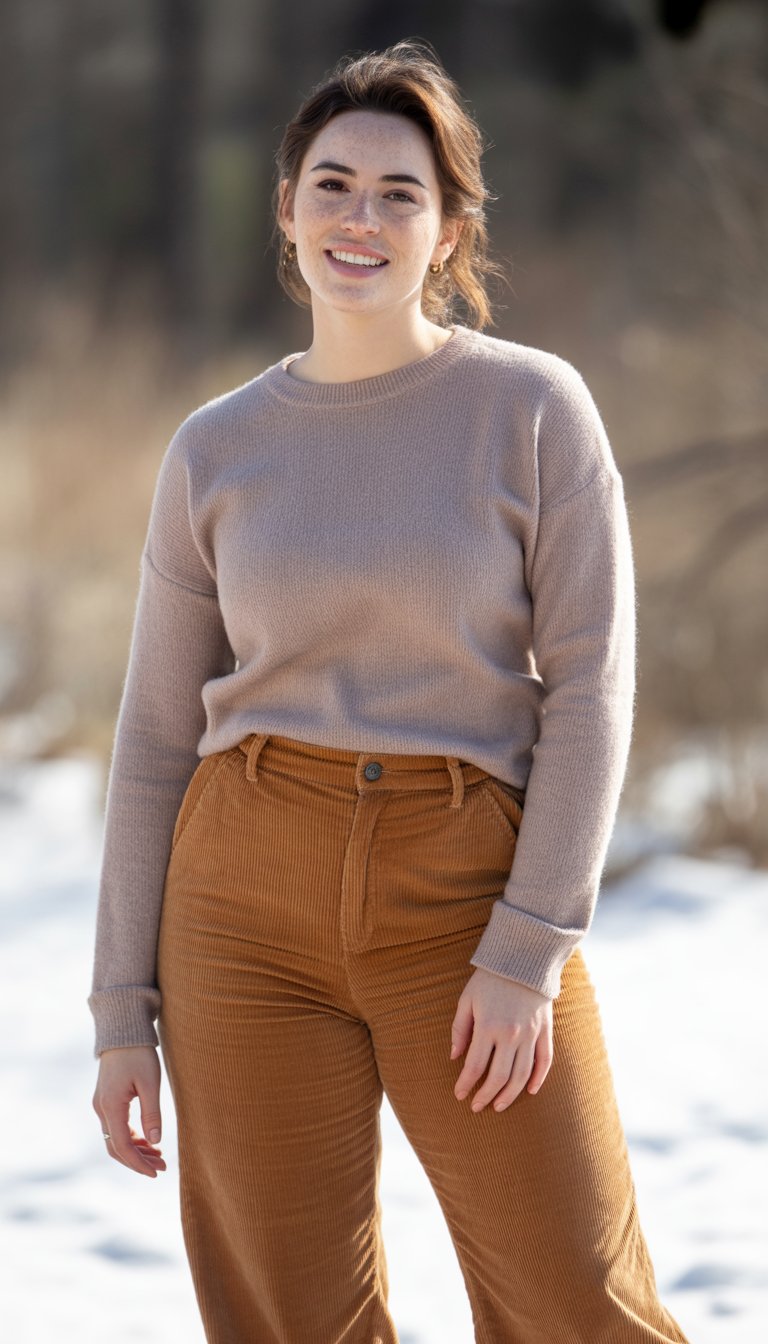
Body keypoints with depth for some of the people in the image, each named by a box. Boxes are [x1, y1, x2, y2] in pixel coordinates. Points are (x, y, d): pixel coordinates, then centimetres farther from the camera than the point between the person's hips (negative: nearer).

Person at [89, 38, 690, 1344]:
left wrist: (530, 948, -13)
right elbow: (156, 740, 8)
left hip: (469, 898, -2)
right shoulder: (215, 450, 5)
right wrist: (124, 1011, 5)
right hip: (250, 904, 2)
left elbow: (591, 686, -6)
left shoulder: (534, 406, -2)